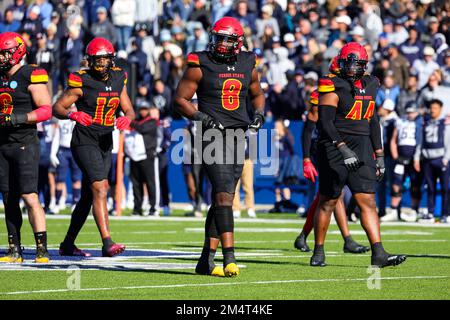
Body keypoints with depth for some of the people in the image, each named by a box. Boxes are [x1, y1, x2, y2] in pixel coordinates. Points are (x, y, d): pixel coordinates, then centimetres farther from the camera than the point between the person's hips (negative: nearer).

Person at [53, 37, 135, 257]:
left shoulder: (118, 80, 8)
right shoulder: (82, 82, -10)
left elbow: (130, 110, 10)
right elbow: (57, 108, -7)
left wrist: (127, 118, -14)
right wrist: (73, 115, -27)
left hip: (105, 143, 7)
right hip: (85, 141, -7)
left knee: (88, 197, 10)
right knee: (100, 188, -20)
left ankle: (68, 244, 21)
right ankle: (107, 243, -27)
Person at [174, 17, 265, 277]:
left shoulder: (247, 65, 10)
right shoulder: (201, 65, -4)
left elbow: (257, 94, 26)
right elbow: (180, 99, -1)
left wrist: (259, 114, 6)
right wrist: (201, 117, -15)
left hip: (238, 136, 5)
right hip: (213, 135, -5)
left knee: (222, 199, 8)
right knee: (224, 196, -17)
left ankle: (207, 260, 14)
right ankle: (229, 259, -22)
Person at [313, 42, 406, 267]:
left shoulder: (369, 86, 12)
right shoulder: (333, 87, -9)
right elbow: (325, 122, -16)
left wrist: (379, 155, 17)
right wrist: (343, 149, -25)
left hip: (362, 149, 5)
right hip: (335, 147, -5)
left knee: (368, 202, -3)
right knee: (327, 202, 4)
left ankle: (378, 254, -9)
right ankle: (318, 252, 16)